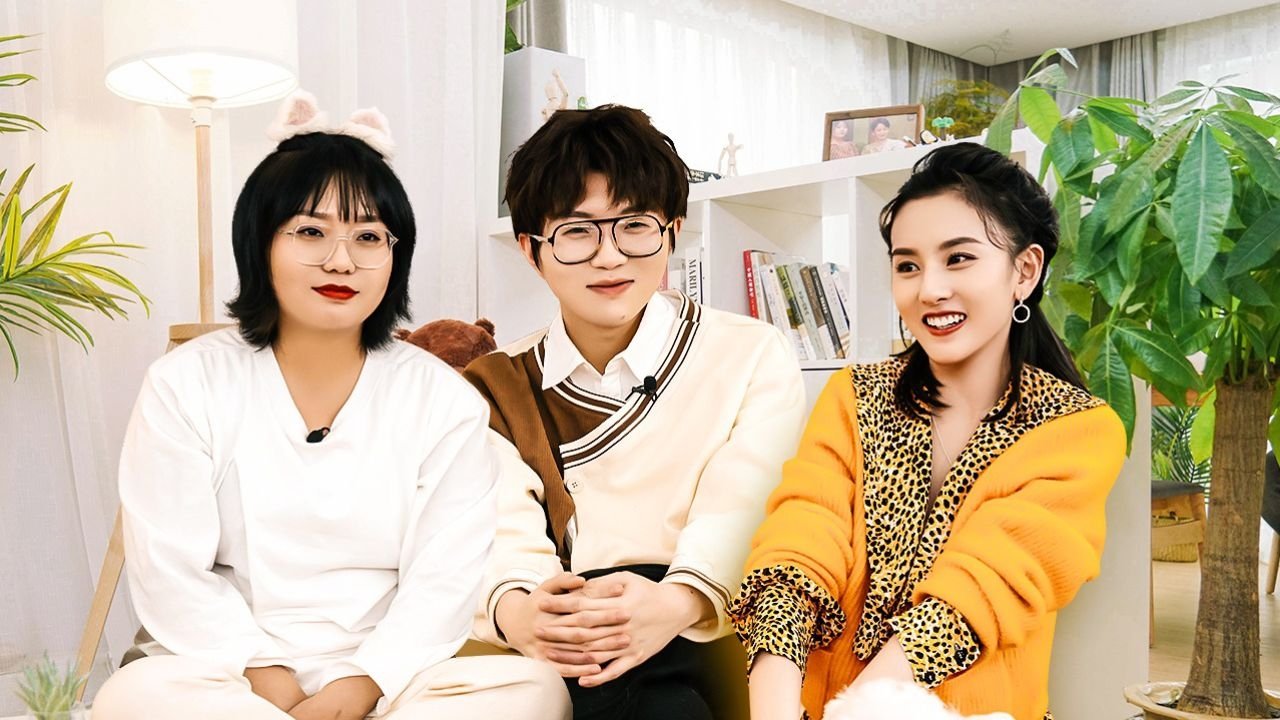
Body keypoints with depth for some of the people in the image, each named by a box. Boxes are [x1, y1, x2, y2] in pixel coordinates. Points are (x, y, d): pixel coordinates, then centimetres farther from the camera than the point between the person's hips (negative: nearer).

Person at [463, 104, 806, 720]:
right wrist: (514, 609, -25)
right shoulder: (494, 389, 15)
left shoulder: (754, 360, 9)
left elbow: (735, 511, -6)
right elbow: (506, 529, -1)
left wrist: (678, 601, -28)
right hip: (543, 668, 2)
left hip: (696, 651, -1)